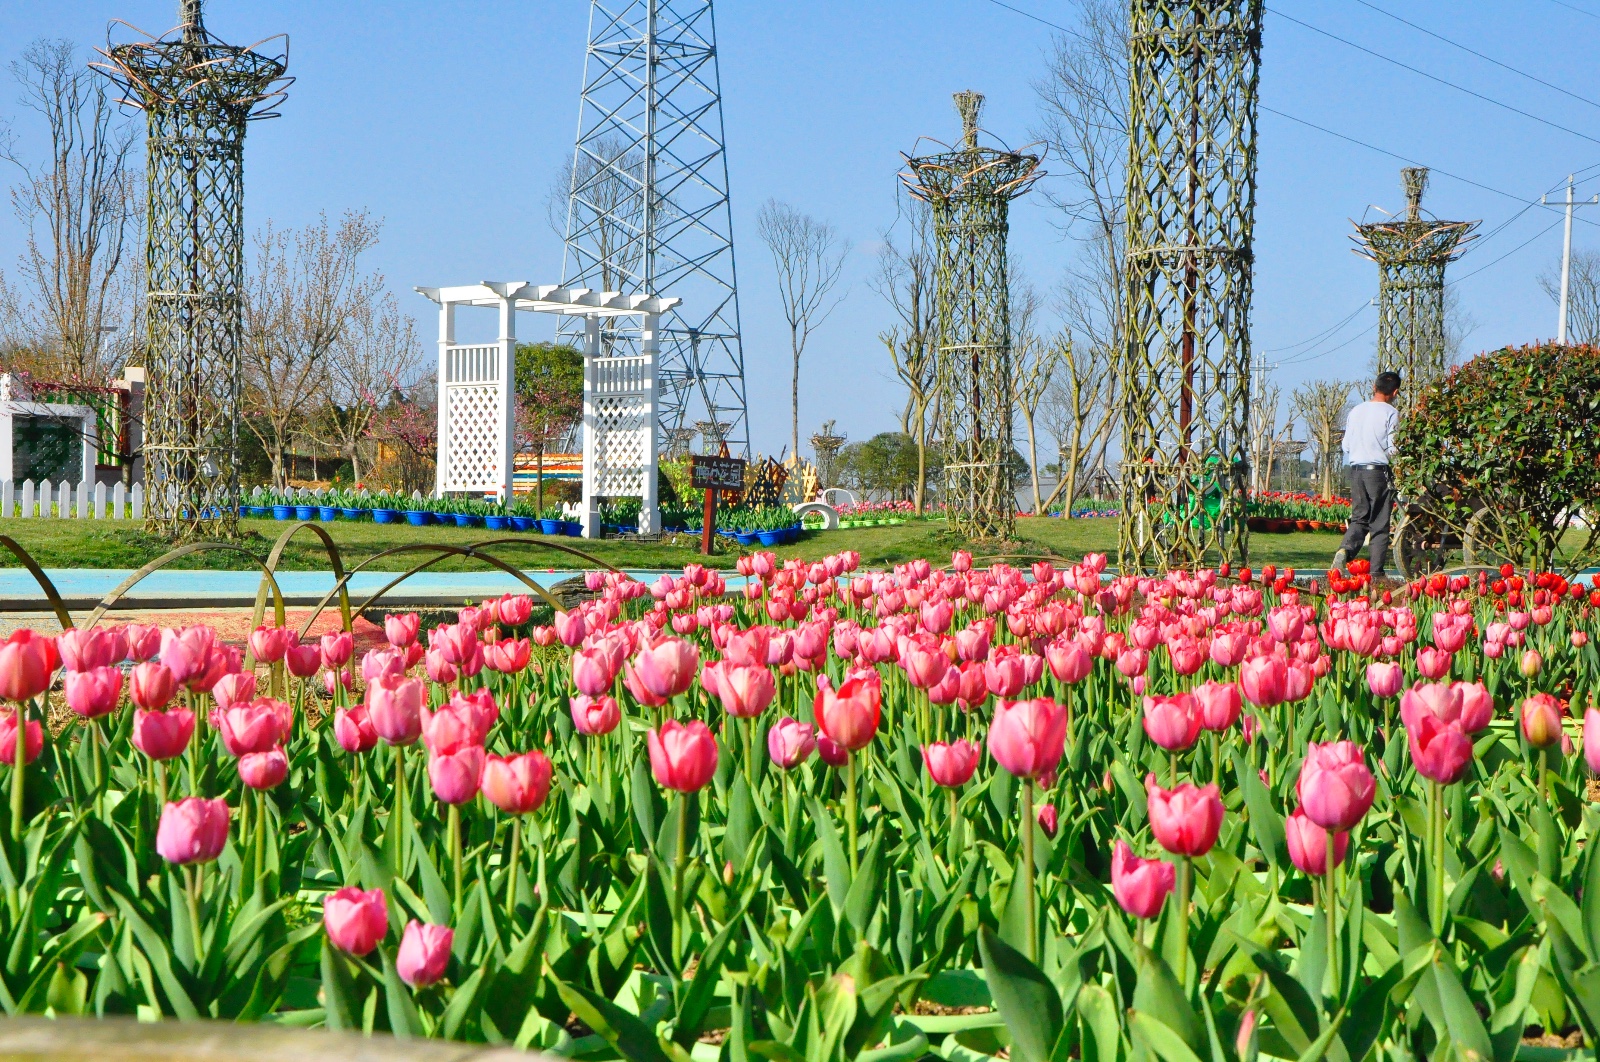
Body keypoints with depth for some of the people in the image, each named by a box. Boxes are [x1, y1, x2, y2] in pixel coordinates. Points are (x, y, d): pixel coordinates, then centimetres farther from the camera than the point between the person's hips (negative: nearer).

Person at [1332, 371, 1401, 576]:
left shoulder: (1355, 411, 11)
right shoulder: (1390, 413, -7)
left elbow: (1346, 446, 13)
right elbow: (1393, 448, -10)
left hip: (1356, 470, 5)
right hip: (1379, 471, -5)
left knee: (1359, 518, 9)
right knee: (1379, 524, 1)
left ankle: (1345, 550, -19)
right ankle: (1376, 571, 1)